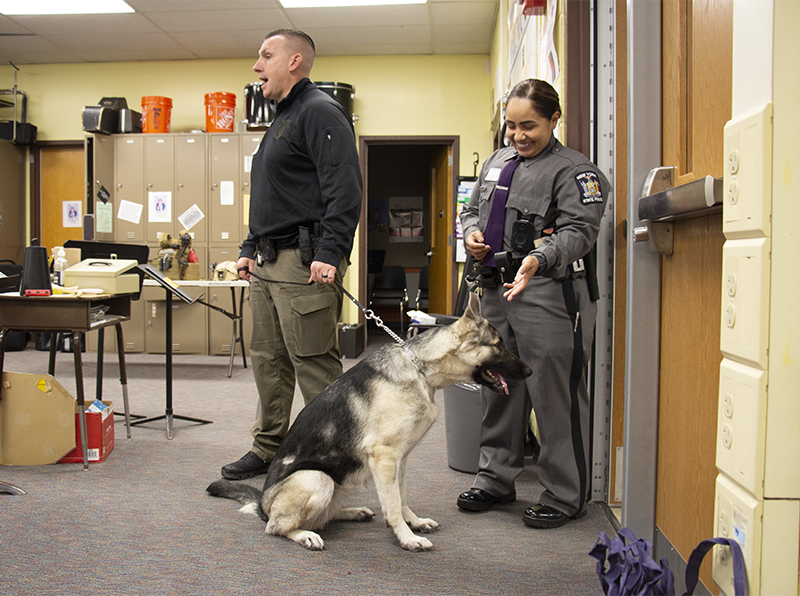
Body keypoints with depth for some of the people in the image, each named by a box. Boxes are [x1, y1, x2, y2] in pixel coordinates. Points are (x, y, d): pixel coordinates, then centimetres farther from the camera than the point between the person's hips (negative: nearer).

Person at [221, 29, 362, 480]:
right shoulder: (282, 119, 24)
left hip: (303, 264, -10)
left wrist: (330, 254, -26)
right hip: (268, 264, 10)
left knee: (315, 365, -6)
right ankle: (268, 449, 27)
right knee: (268, 361, 15)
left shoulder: (319, 112, -8)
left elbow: (345, 189, -19)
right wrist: (251, 249, 24)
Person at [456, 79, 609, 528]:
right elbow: (473, 209, 28)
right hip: (498, 290, 8)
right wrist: (472, 233, 4)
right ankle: (496, 478, 28)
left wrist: (539, 258, -32)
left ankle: (565, 496, 10)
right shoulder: (497, 162, 19)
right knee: (498, 387, 14)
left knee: (556, 394, -3)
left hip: (549, 294, -7)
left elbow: (579, 230, -15)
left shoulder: (573, 170, -5)